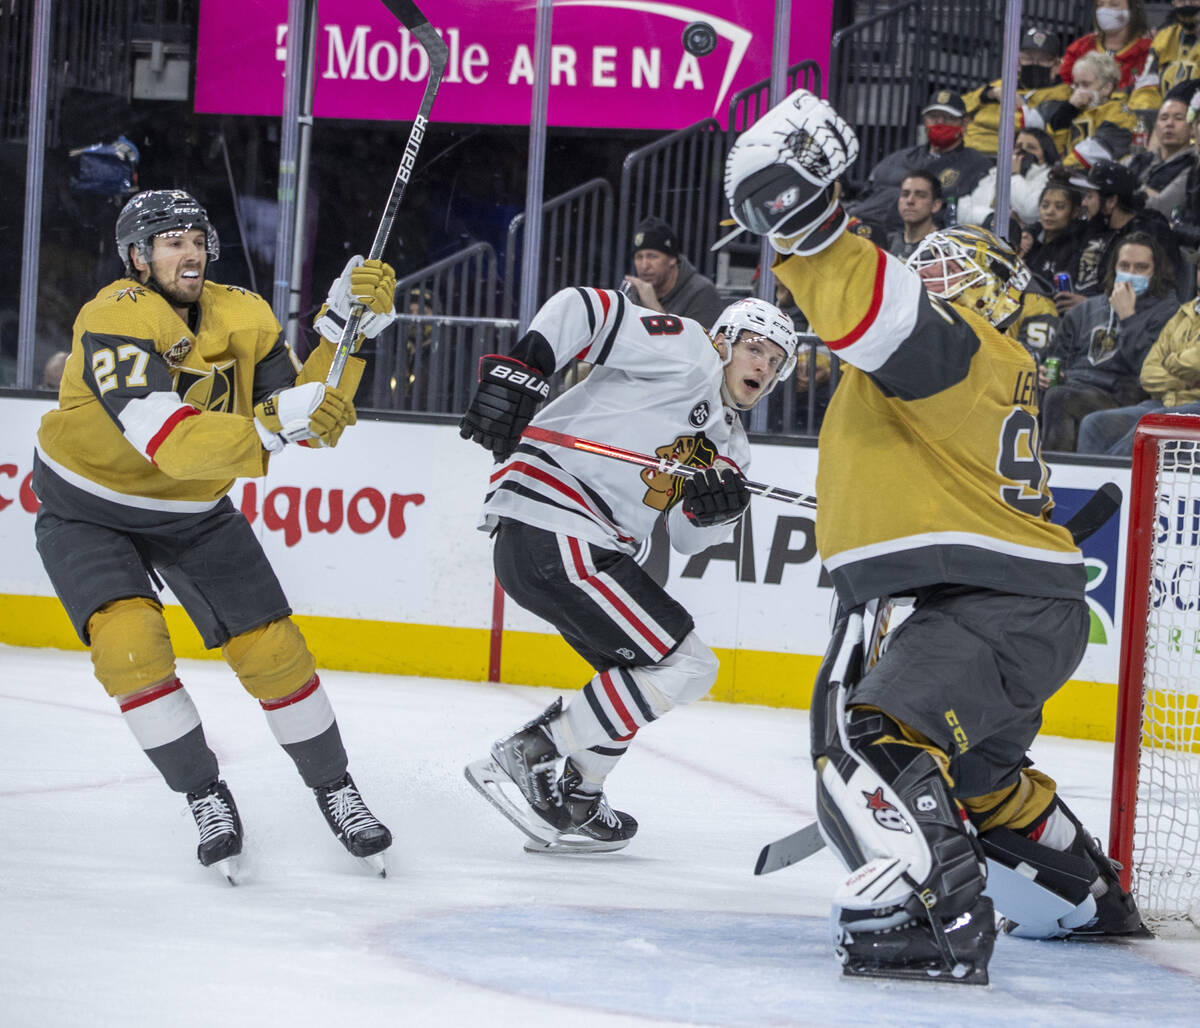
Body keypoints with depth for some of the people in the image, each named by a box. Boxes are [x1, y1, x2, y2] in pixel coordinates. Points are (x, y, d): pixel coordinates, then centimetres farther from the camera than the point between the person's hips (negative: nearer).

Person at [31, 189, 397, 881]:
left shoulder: (242, 318, -9)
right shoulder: (115, 319, -30)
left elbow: (308, 417, -10)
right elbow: (169, 443, -42)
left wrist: (348, 326, -21)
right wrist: (269, 428, -55)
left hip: (194, 512, 5)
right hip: (90, 512, -5)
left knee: (272, 650, -1)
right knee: (129, 641, -26)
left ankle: (334, 789, 19)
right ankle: (206, 796, -8)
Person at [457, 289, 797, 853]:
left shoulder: (727, 443, 23)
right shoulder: (687, 353, -3)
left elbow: (688, 537, 14)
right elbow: (581, 308, -13)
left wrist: (716, 507, -8)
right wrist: (518, 370, -26)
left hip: (592, 546, 11)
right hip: (550, 526, -11)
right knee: (679, 664, -12)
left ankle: (569, 798, 19)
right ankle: (528, 759, -12)